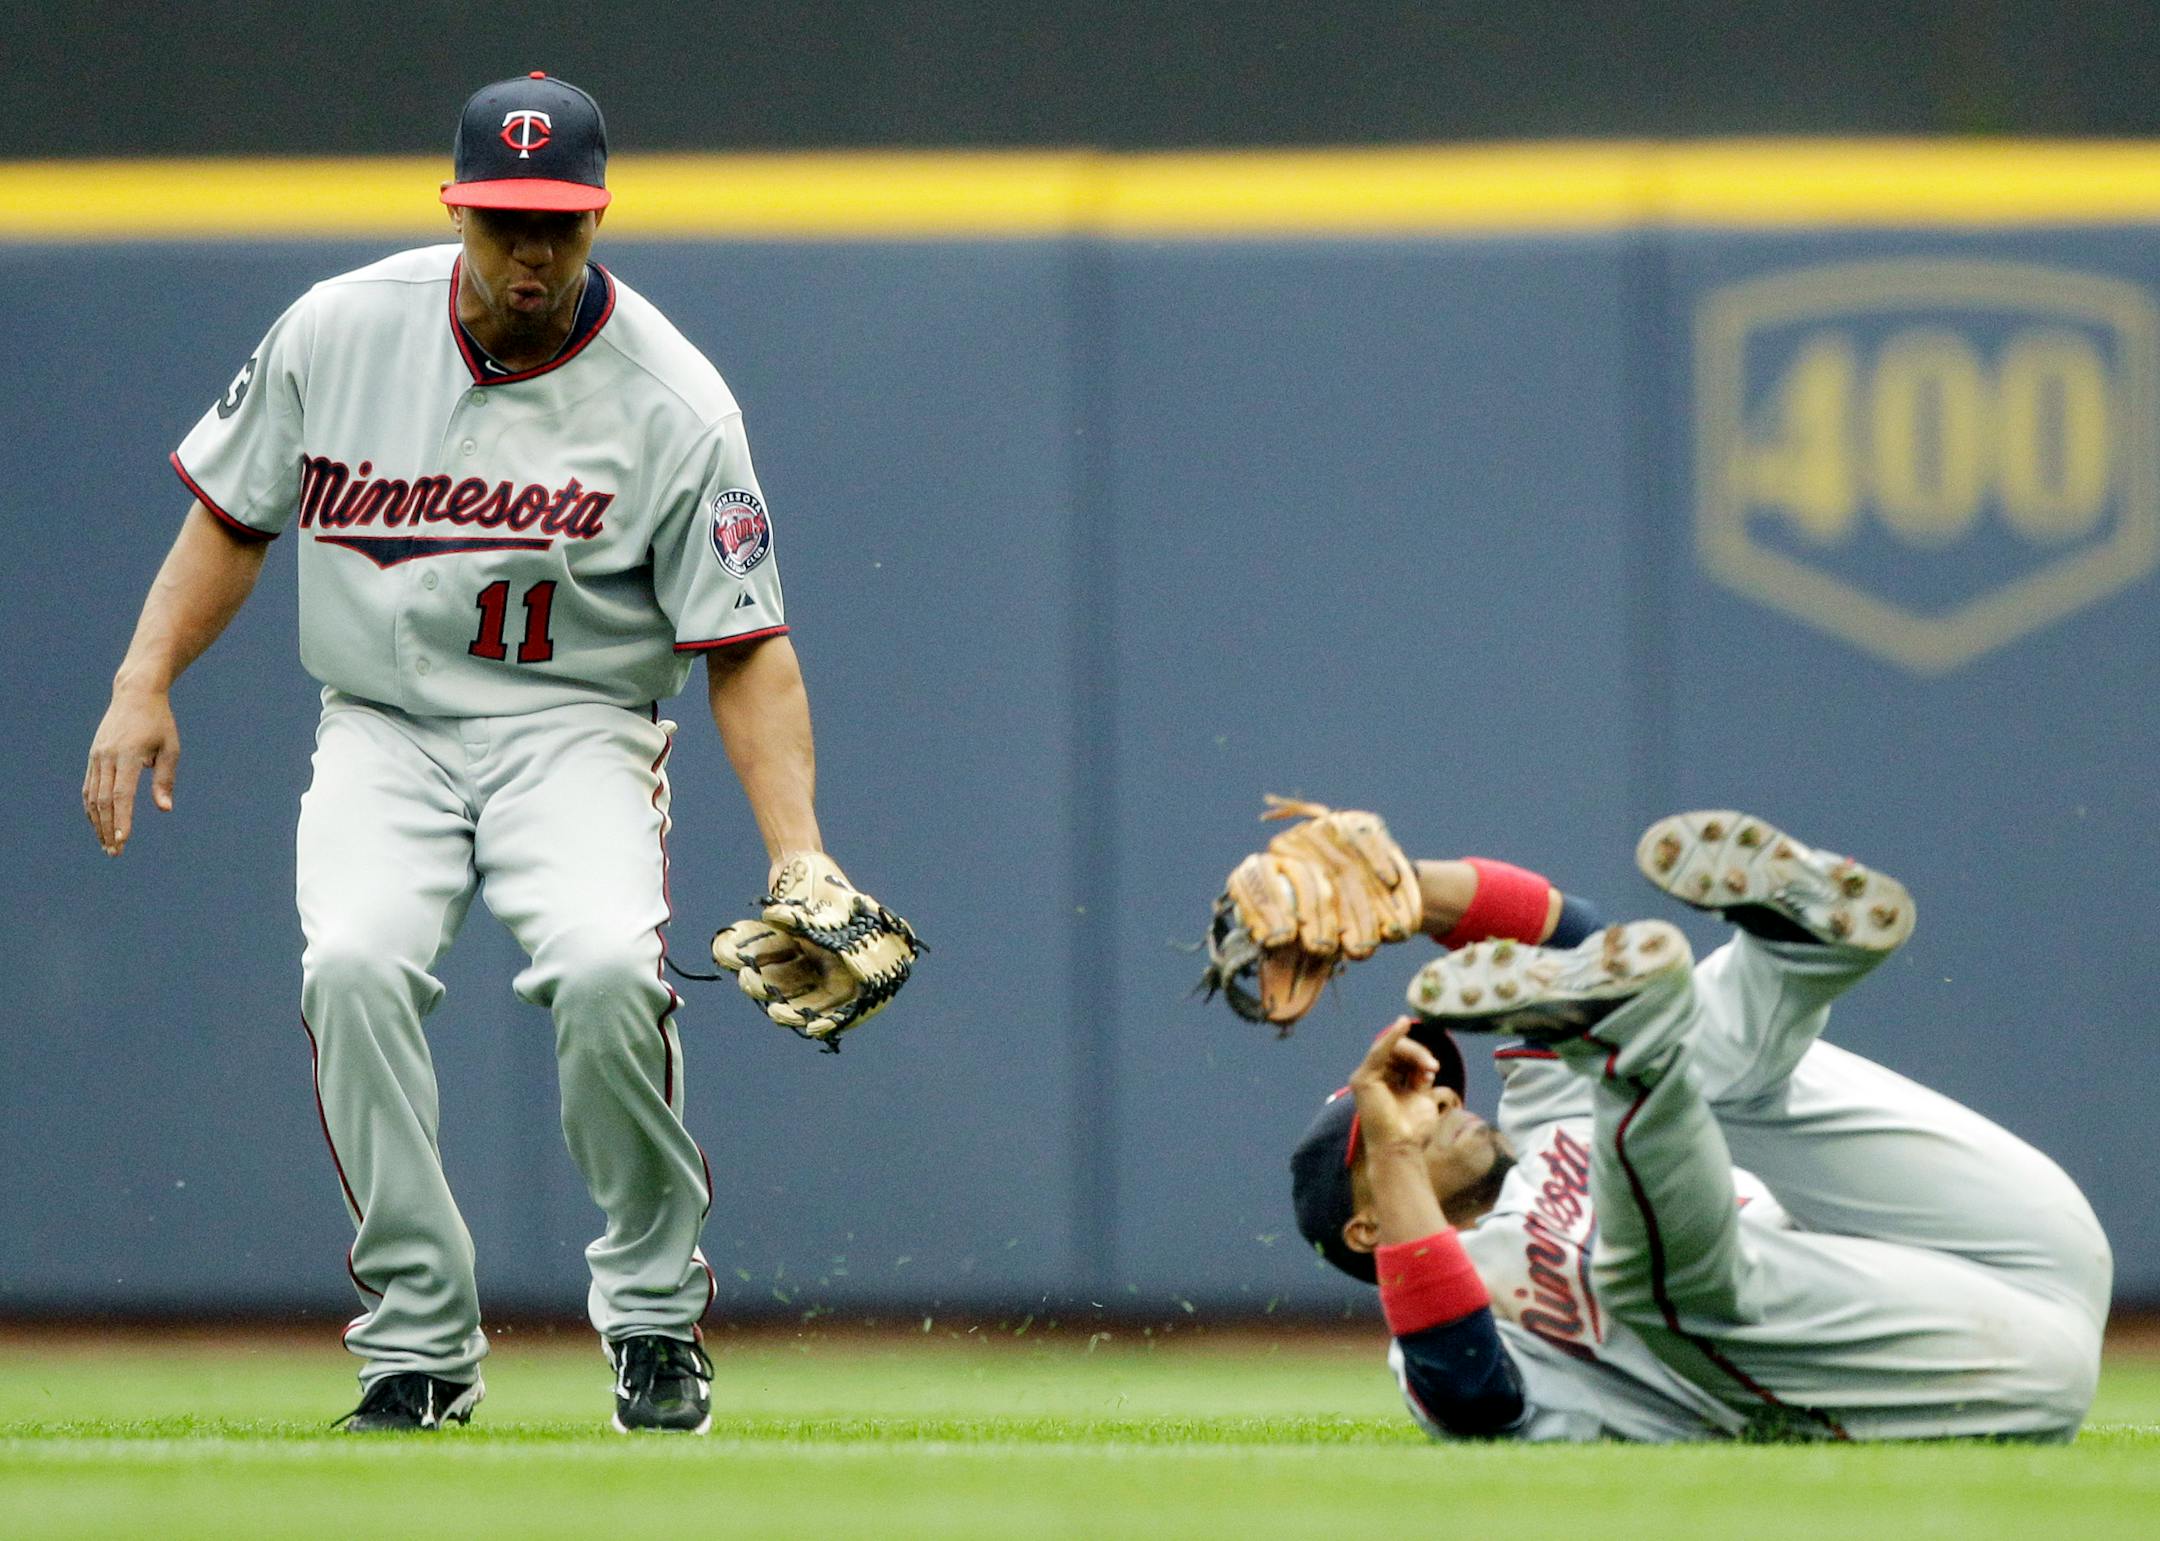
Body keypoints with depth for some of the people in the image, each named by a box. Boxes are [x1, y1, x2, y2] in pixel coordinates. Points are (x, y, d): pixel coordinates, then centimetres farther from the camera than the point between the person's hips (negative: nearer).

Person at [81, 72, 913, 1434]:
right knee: (355, 967, -28)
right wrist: (145, 682, 1)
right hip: (382, 724, 2)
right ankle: (419, 1346, -16)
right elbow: (235, 515, 13)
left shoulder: (672, 400, -9)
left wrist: (798, 852, -20)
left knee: (607, 965, -31)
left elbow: (746, 649, -9)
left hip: (574, 723, -2)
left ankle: (656, 1307, -6)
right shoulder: (340, 331, -1)